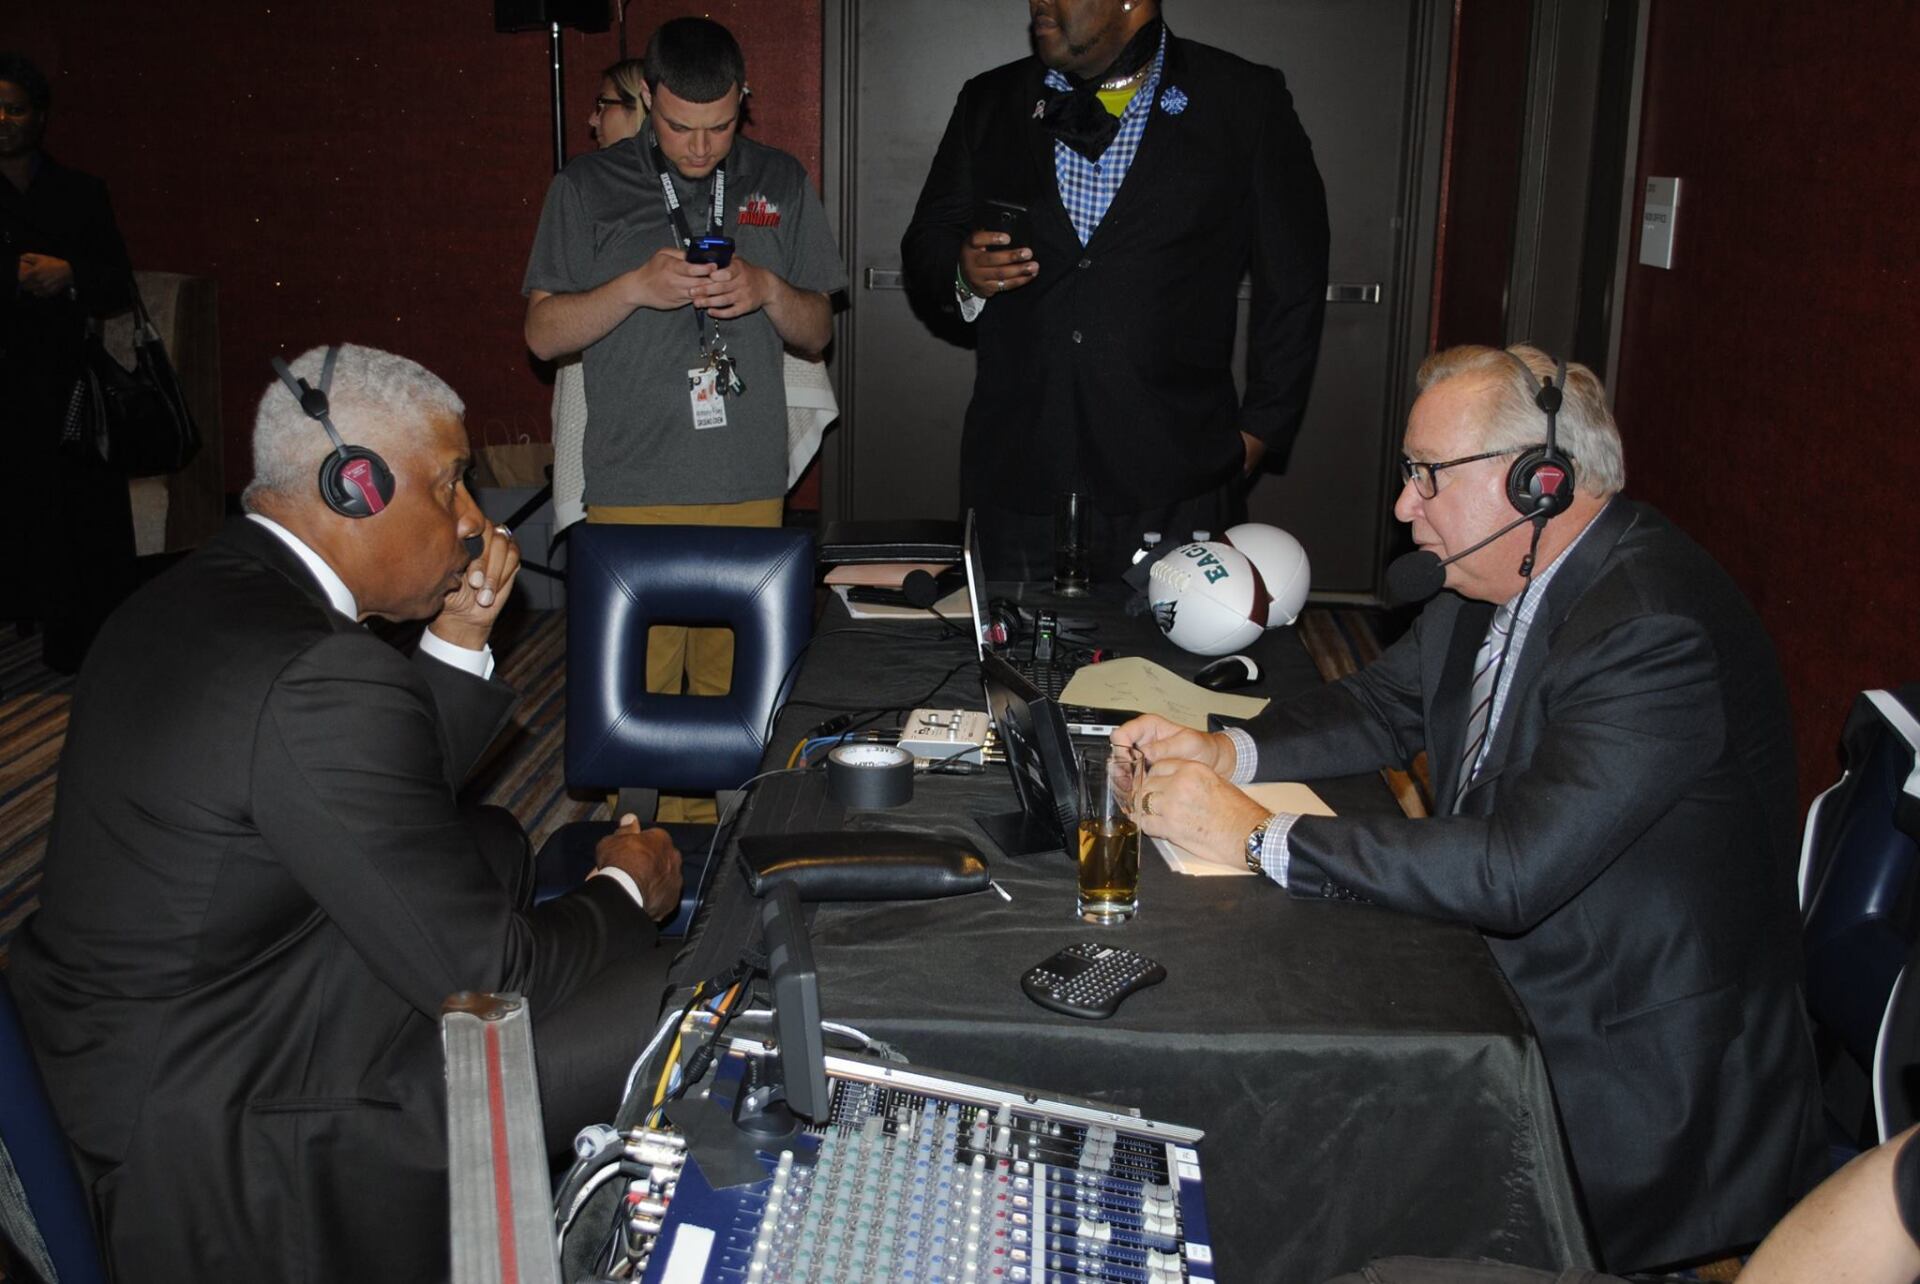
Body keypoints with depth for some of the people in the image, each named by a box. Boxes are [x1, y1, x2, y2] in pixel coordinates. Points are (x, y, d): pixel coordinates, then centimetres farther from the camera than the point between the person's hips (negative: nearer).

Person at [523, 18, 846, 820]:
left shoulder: (780, 184, 11)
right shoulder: (588, 188, 5)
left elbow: (816, 333, 15)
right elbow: (544, 333, 3)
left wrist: (768, 291, -7)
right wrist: (637, 286, -13)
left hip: (749, 487, 2)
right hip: (634, 488, -2)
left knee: (731, 690, 6)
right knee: (637, 693, -4)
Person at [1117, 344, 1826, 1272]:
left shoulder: (1658, 631, -27)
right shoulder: (1495, 581, 2)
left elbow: (1510, 871, -33)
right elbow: (1386, 705, 16)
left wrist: (1259, 837, -26)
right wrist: (1227, 752, -4)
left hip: (1636, 1086, -8)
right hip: (1501, 986, 8)